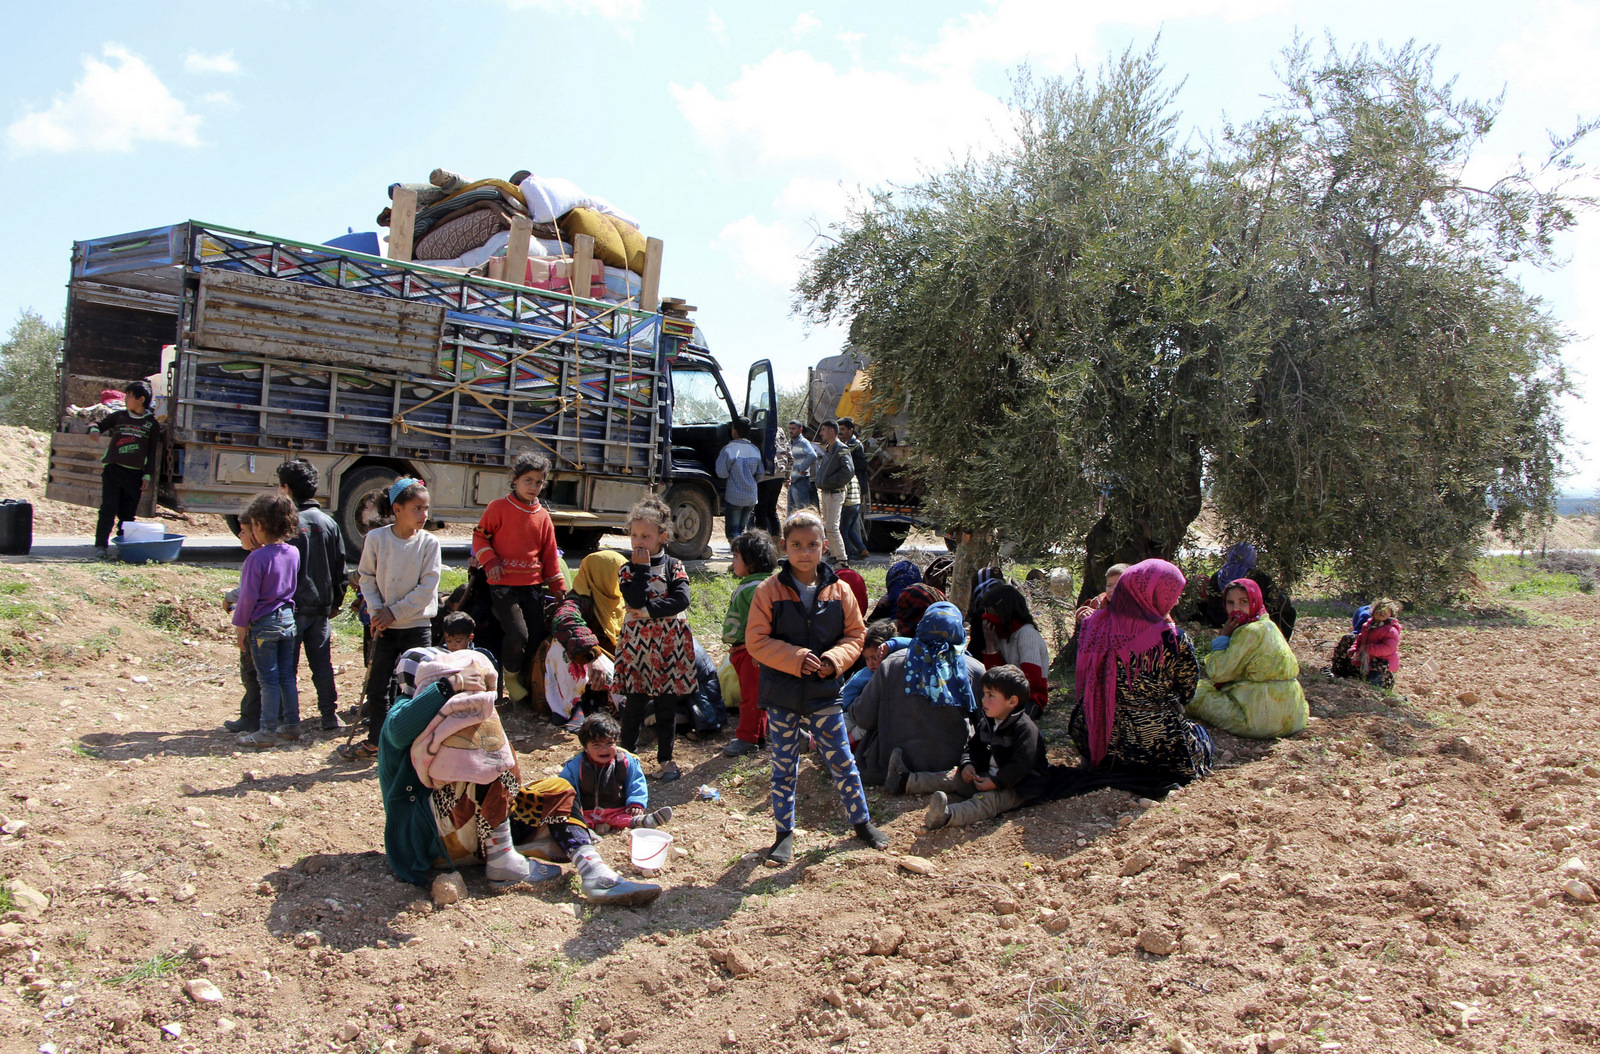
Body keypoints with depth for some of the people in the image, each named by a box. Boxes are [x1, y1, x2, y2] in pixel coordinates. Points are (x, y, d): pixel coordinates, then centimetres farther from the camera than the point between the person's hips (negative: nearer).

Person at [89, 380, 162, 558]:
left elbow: (152, 453, 9)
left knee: (128, 514, 4)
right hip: (112, 471, 0)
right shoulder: (118, 416, 12)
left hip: (135, 475, 0)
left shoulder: (152, 424, 9)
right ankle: (101, 545, -4)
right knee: (108, 509, -7)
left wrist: (147, 476, 3)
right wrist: (94, 430, -8)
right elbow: (98, 424, 18)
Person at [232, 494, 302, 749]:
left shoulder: (257, 557, -17)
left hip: (263, 624, -6)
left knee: (268, 680, 0)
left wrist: (241, 627, -6)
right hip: (288, 619, 6)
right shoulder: (293, 553, 2)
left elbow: (248, 595, -14)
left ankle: (268, 732, 6)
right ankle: (291, 726, 20)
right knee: (287, 676, 13)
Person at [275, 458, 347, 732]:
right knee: (323, 663, 10)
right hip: (321, 605, 5)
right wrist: (336, 602, 19)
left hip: (292, 606, -5)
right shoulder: (328, 522, 5)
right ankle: (330, 716, 11)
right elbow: (340, 566, 10)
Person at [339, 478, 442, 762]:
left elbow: (427, 589, -11)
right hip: (384, 626, 2)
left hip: (417, 625, -2)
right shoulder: (376, 538, -5)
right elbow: (367, 578, 3)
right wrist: (376, 610, -9)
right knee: (376, 686, 11)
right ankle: (374, 741, 27)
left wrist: (395, 611, -13)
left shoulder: (429, 542, -8)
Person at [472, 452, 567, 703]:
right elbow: (480, 535, 5)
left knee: (537, 638, 2)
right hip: (503, 585, -4)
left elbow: (549, 554, 14)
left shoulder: (543, 516, 10)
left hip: (533, 586, 5)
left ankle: (527, 680, 24)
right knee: (517, 636, -18)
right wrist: (490, 561, -11)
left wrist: (558, 586, 12)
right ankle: (511, 674, 11)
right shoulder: (499, 507, -1)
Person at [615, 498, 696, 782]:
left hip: (670, 646, 0)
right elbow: (636, 599, -18)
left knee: (667, 707, 8)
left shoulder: (674, 567, 1)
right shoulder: (628, 570, 1)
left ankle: (665, 759, 19)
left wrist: (648, 610, -18)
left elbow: (681, 599, -16)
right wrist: (641, 568, -15)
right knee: (634, 705, 6)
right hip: (637, 645, 0)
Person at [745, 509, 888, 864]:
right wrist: (796, 658, -20)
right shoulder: (769, 591, -8)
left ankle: (861, 821, 30)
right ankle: (785, 833, 25)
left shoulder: (839, 591, -1)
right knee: (784, 766, 10)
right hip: (781, 693, -1)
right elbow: (756, 641, -9)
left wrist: (835, 659, -14)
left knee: (842, 761, 10)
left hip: (824, 692, 1)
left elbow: (855, 634, 5)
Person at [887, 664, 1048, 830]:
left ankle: (947, 816, -63)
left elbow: (1021, 764, -26)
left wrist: (995, 782, -27)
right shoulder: (986, 723, 10)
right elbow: (973, 746, 18)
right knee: (954, 778, 7)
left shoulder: (1025, 728, -18)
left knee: (986, 800, -34)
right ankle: (905, 780, 12)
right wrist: (967, 764, -3)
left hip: (1017, 787, -10)